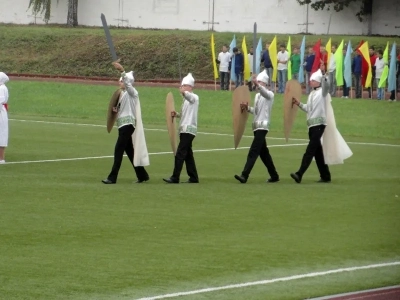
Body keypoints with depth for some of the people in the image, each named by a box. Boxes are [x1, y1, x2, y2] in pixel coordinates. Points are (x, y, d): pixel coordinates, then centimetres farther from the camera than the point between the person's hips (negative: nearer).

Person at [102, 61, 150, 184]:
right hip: (123, 124, 10)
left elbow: (128, 84, -30)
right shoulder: (123, 94, 17)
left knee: (118, 149, -13)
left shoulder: (132, 92, -9)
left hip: (128, 124, -10)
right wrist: (116, 110, 4)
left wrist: (122, 71, -45)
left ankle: (112, 177, -14)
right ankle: (142, 175, 19)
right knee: (129, 150, 12)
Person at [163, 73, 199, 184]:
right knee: (188, 154, 11)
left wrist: (184, 92, -56)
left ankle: (175, 178, -15)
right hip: (184, 129, 10)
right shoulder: (186, 99, 20)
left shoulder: (194, 97, -8)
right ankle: (193, 177, 15)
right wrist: (176, 114, 6)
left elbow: (190, 97, -34)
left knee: (180, 154, -13)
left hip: (189, 129, -10)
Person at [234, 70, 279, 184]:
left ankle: (244, 176, -23)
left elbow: (265, 93, -32)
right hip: (257, 126, 9)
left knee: (253, 152, -16)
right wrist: (247, 108, 2)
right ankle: (274, 176, 24)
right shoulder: (257, 95, 18)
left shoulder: (269, 94, -7)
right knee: (263, 152, 14)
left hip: (263, 126, -9)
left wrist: (257, 84, -49)